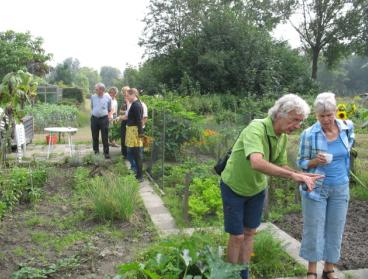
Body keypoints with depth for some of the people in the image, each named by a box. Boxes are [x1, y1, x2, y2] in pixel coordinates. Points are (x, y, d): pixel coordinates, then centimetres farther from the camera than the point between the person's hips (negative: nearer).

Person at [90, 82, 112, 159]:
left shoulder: (107, 97, -2)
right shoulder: (93, 97, 4)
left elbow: (109, 109, 8)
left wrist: (109, 115, 2)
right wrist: (93, 113, 12)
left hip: (104, 119, -3)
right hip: (94, 118, 3)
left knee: (105, 137, -2)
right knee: (95, 136, 10)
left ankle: (106, 153, 5)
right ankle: (96, 151, 24)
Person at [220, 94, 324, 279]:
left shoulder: (283, 136, -9)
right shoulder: (256, 128, -34)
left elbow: (280, 165, -1)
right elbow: (257, 163, -51)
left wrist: (301, 175, -19)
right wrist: (292, 175, -52)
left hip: (257, 189, 7)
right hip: (234, 188, -7)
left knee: (249, 233, 15)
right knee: (237, 236, 3)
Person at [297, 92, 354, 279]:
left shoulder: (347, 127, -4)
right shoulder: (309, 134, -15)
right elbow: (301, 163, -7)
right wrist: (316, 161, -25)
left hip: (340, 188, 4)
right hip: (316, 188, -3)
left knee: (335, 229, 12)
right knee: (314, 229, 5)